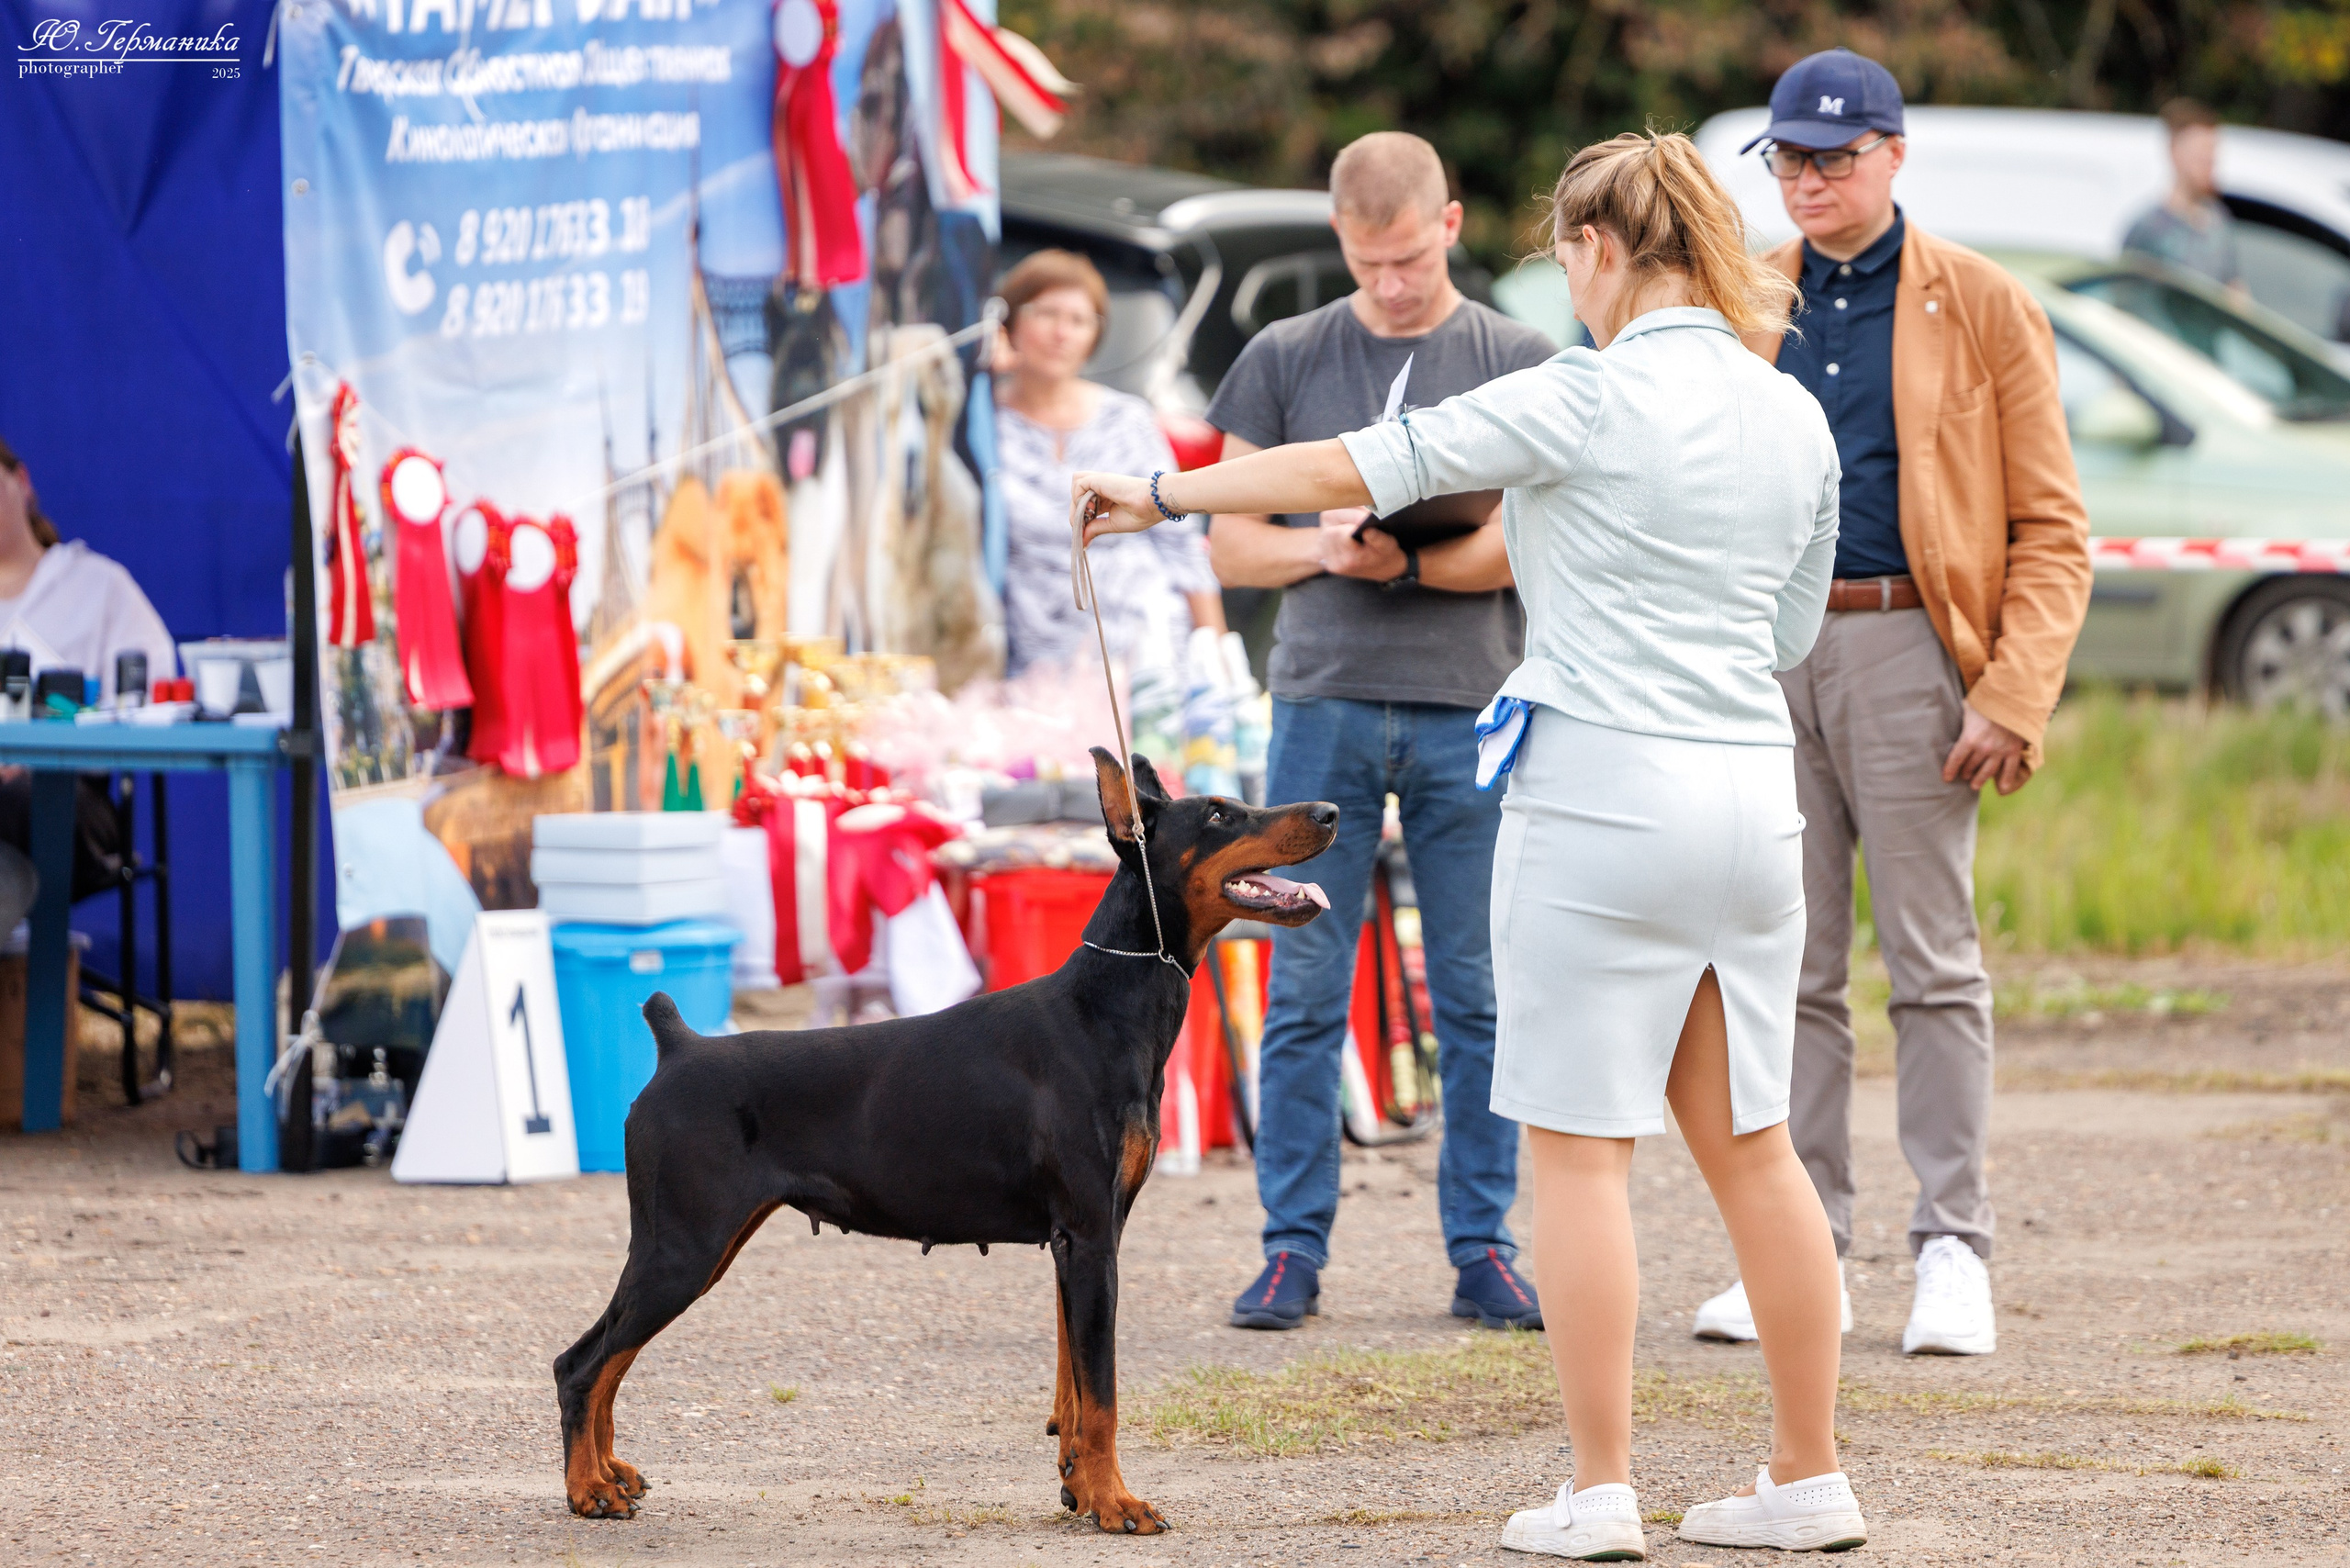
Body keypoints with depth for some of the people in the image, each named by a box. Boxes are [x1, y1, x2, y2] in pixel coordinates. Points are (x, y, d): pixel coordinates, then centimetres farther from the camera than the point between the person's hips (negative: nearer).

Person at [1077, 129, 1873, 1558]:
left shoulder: (1592, 398, -10)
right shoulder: (1797, 420, 9)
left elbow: (1368, 466, -9)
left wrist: (1169, 493, -2)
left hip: (1605, 787, -6)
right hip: (1753, 792, 6)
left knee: (1580, 1145, 0)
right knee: (1750, 1144, 12)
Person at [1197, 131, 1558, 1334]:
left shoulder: (1518, 363, 7)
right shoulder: (1285, 360, 10)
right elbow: (1232, 543, 10)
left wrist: (1409, 558, -15)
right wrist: (1325, 550, -9)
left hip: (1471, 710, -1)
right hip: (1324, 701, 1)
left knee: (1477, 997, 1)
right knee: (1305, 991, 0)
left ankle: (1482, 1248, 7)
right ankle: (1293, 1249, 5)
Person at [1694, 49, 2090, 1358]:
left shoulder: (1982, 307, 2)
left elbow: (2050, 528, -1)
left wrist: (2017, 699, -12)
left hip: (1905, 649, -4)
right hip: (1765, 659, 4)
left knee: (1936, 963, -2)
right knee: (1787, 969, 4)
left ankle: (1954, 1255, 2)